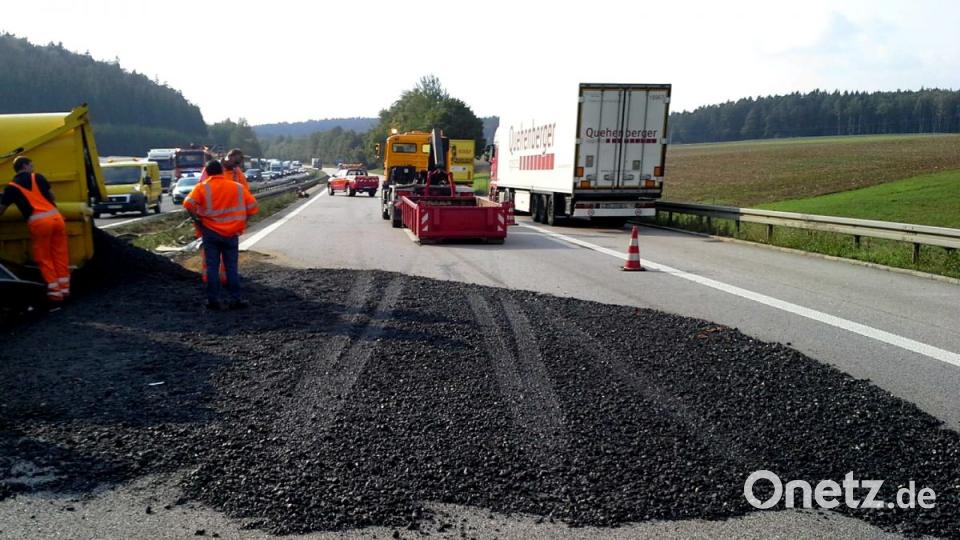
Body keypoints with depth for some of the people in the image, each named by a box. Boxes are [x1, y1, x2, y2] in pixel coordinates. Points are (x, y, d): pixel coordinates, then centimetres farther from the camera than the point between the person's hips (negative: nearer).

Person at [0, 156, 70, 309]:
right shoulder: (38, 177, 14)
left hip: (38, 222, -2)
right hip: (56, 217, 2)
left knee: (44, 260, 6)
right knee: (60, 256, 10)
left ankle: (55, 297, 1)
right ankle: (64, 291, 12)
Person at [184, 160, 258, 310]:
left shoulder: (202, 187, -3)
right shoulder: (237, 187, 2)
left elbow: (188, 204, -18)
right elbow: (252, 206, 1)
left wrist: (196, 218, -3)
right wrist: (241, 221, 10)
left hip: (211, 232, -1)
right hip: (231, 233, 1)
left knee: (212, 267, 6)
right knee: (232, 267, 7)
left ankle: (213, 300, 8)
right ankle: (236, 299, 7)